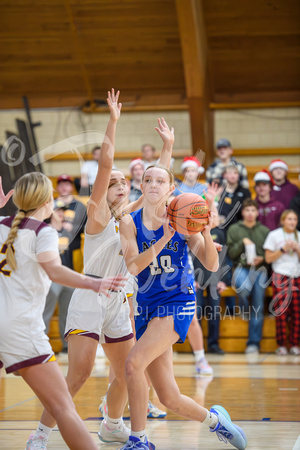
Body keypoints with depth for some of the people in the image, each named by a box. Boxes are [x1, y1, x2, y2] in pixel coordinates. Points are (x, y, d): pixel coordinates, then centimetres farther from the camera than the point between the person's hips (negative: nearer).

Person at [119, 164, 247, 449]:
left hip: (177, 303, -3)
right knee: (169, 399, 3)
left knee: (134, 362, -26)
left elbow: (211, 265, -6)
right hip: (147, 306, 3)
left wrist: (206, 233, -22)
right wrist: (165, 238, -22)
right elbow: (132, 266, -13)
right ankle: (214, 419, 32)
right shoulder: (130, 223, 0)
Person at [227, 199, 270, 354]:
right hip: (241, 267, -2)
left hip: (260, 270, 2)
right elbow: (231, 253, 3)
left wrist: (261, 259, -7)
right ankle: (244, 310, 1)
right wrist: (242, 243, -10)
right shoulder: (234, 229, 8)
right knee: (243, 289, -35)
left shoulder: (265, 231, 12)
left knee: (258, 309, -3)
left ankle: (254, 343, 4)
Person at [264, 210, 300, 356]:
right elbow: (268, 258, 0)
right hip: (280, 276, -3)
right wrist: (283, 249, -9)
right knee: (281, 312, -9)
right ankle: (281, 345, -5)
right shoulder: (274, 235, 4)